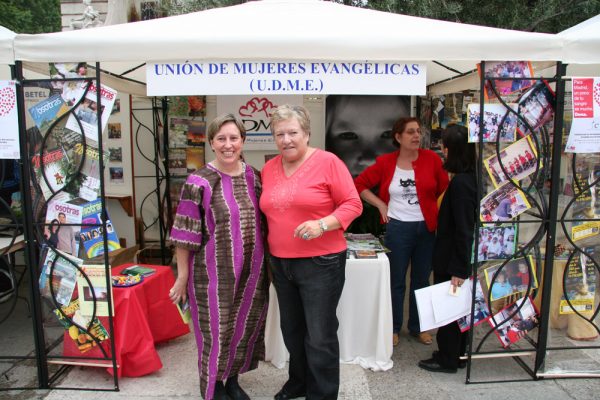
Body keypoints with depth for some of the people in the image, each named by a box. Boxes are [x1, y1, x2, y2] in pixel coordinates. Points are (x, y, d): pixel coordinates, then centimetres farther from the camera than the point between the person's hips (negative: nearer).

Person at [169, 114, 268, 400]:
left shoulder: (253, 177, 3)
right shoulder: (199, 182, -12)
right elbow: (185, 235, -10)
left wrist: (265, 264, 14)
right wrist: (183, 276, -9)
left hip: (251, 270, 5)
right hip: (214, 272, -5)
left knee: (245, 326, 17)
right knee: (216, 330, 9)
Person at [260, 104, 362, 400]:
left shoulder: (328, 162, -11)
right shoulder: (269, 168, 7)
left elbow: (353, 204, -11)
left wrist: (323, 224, -25)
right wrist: (268, 249, 7)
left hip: (320, 263, -6)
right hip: (280, 263, 6)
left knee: (319, 336, 3)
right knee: (291, 330, 21)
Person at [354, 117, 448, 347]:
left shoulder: (431, 159, -4)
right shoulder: (385, 162, -5)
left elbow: (445, 190, 4)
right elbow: (359, 184, 1)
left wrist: (437, 215, -1)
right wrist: (381, 205, -5)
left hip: (426, 228, 2)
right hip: (398, 228, -2)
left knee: (421, 280, 15)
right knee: (397, 281, 9)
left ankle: (418, 327, 32)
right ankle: (394, 328, 26)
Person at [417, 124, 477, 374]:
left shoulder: (460, 182, -22)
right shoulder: (471, 178, 6)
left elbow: (463, 229, -23)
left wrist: (458, 270, -19)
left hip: (452, 261, -9)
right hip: (460, 260, 9)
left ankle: (447, 360, 21)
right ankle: (457, 354, 34)